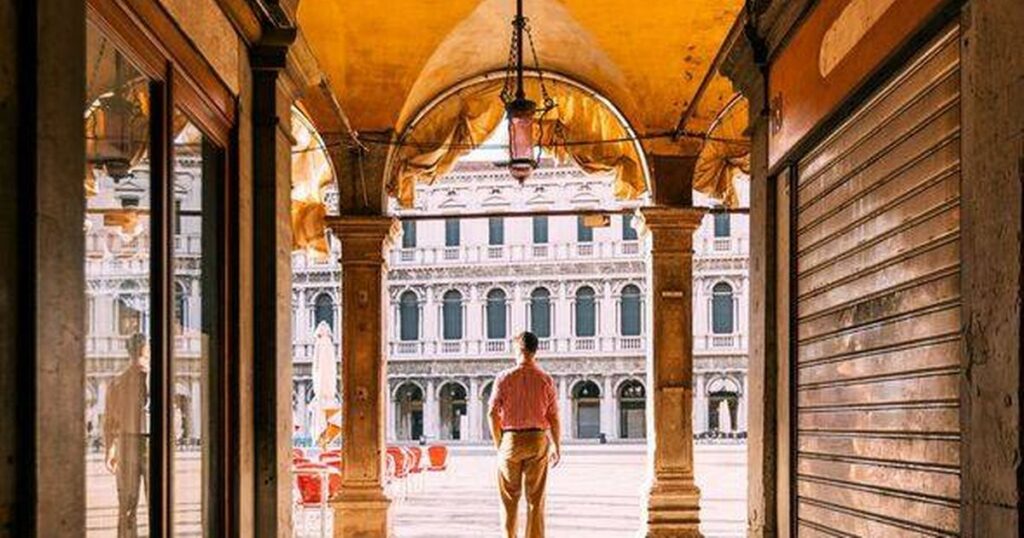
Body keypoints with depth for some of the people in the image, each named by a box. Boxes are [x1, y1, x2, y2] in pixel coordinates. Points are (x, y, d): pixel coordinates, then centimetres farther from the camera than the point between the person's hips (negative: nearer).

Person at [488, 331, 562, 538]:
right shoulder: (546, 380, -2)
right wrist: (557, 447, 8)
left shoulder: (504, 378, -3)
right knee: (536, 500, 5)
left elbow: (493, 414, -5)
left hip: (511, 439, 0)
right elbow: (553, 418, -2)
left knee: (509, 498, 11)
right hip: (538, 439, 0)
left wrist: (499, 443, 5)